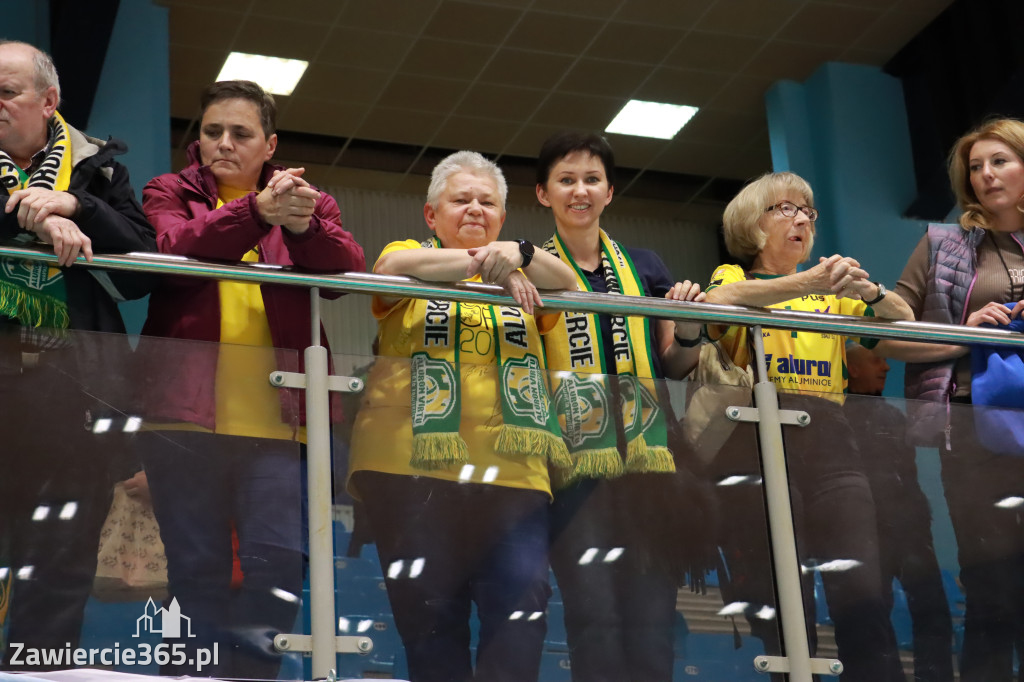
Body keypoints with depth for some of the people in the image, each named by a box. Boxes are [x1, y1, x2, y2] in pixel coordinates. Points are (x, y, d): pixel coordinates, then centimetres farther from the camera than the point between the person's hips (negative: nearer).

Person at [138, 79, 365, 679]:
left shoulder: (309, 202, 17)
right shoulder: (170, 194, 14)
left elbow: (349, 270, -4)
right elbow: (171, 248, -10)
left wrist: (305, 224, -25)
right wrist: (256, 213, -26)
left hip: (278, 418, 1)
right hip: (187, 417, 0)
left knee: (279, 561, -10)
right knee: (197, 571, 1)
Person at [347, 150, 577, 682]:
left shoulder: (525, 276, 19)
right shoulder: (412, 254, 13)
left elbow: (567, 285, -1)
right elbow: (391, 268, -11)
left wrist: (519, 255, -22)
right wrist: (480, 263, -24)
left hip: (513, 472, 2)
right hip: (414, 466, -1)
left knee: (521, 612, -12)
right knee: (429, 617, 0)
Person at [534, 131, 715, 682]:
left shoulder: (644, 268, 16)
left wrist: (689, 335, -2)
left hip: (648, 453, 3)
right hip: (577, 459, -3)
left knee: (653, 616, 1)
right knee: (593, 616, -11)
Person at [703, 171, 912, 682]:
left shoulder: (831, 293, 23)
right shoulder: (732, 276, 12)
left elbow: (905, 328, 11)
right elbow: (721, 299, -14)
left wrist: (870, 292, -11)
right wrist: (807, 282, -27)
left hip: (829, 438, 3)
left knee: (862, 594, -11)